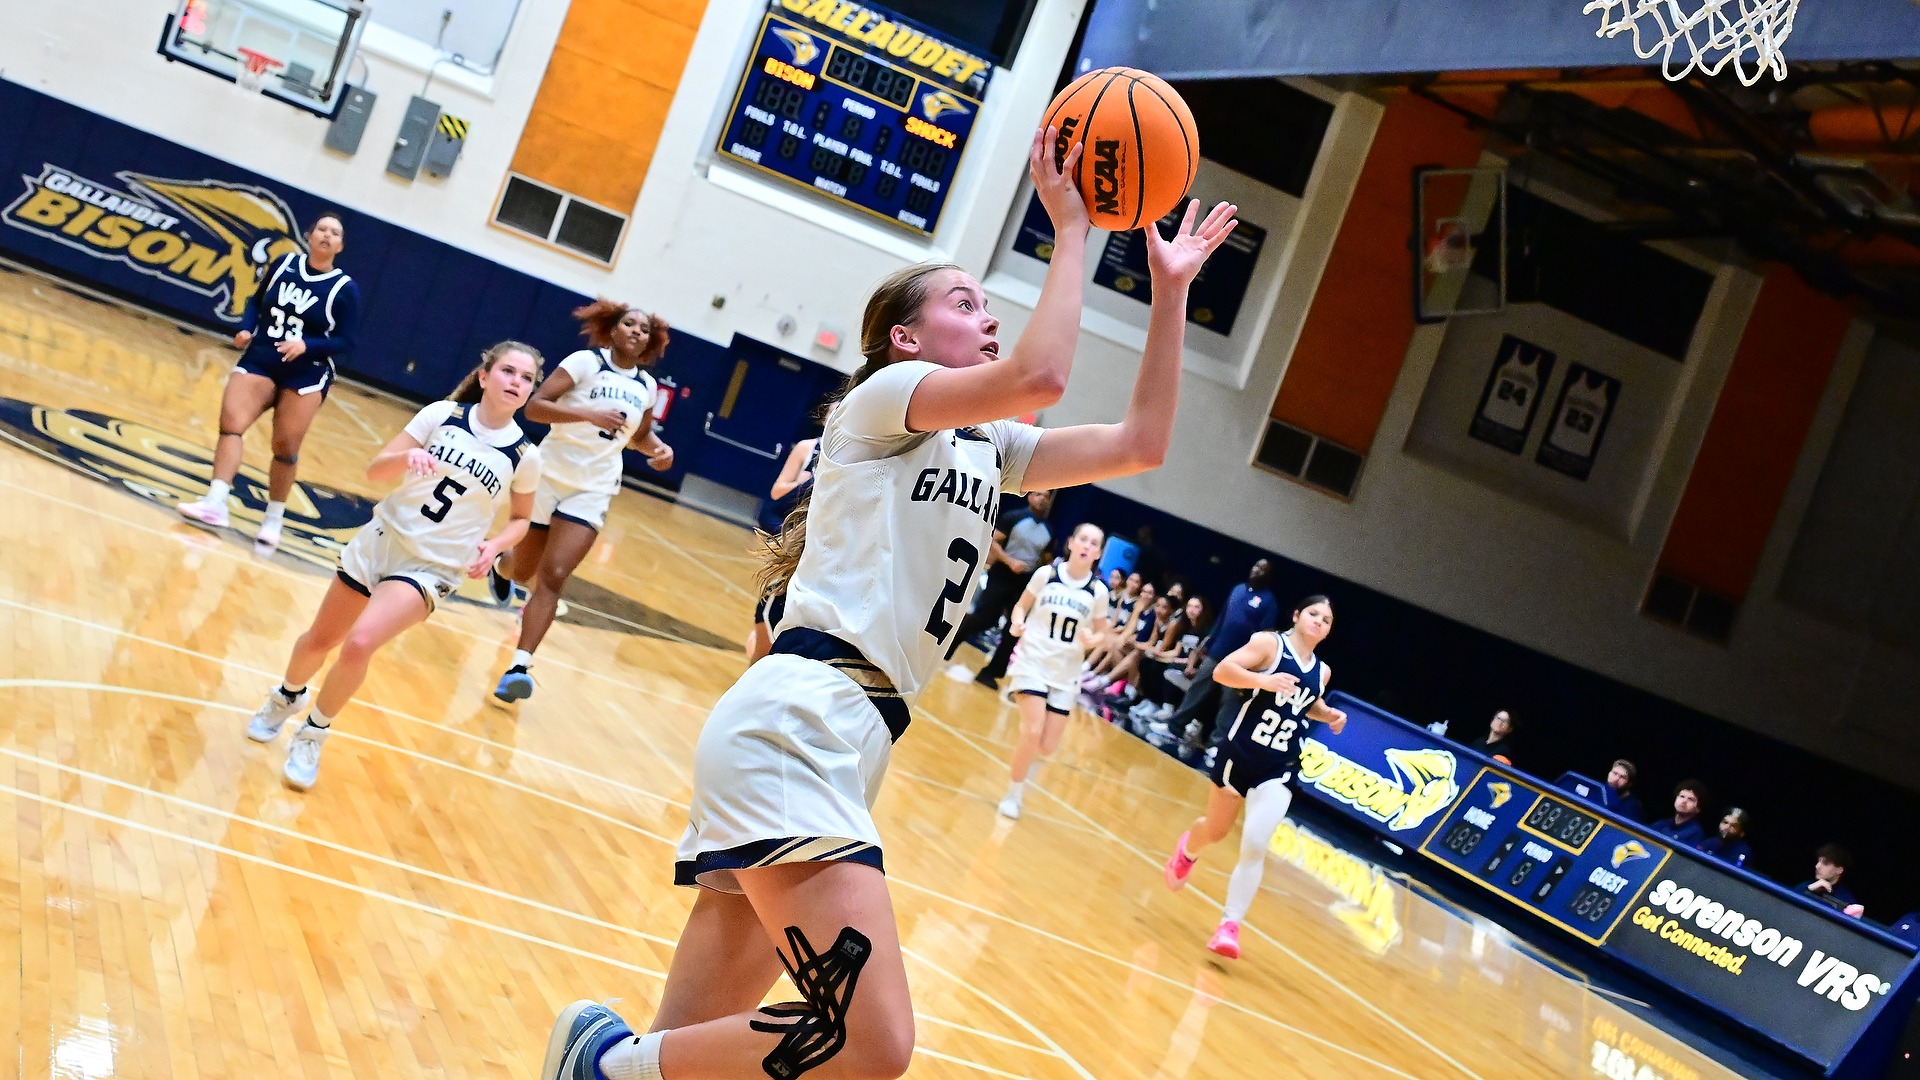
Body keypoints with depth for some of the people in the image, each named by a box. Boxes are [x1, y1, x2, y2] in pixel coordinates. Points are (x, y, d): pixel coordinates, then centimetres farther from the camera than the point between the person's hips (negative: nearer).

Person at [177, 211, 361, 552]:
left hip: (306, 375, -3)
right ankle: (215, 503, -20)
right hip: (259, 360, 3)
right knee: (230, 422, -14)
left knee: (285, 447, -1)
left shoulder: (345, 289, -7)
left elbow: (346, 342, -8)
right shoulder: (284, 264, 4)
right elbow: (257, 302, 17)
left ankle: (274, 517, 14)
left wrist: (306, 346, -23)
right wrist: (246, 330, -2)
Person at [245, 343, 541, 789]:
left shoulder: (524, 456, -8)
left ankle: (313, 735, 2)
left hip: (432, 568, -2)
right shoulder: (443, 414, -7)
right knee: (320, 640, 15)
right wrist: (405, 458, -27)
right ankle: (287, 697, 50)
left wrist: (494, 545, -11)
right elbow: (375, 471, -5)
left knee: (359, 644, -23)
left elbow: (520, 518, 9)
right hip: (382, 539, 2)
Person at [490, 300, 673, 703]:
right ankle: (500, 566, 52)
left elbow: (640, 434, 23)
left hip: (592, 491, 2)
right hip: (549, 477, -2)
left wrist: (659, 448, 0)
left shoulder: (647, 386, 5)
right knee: (523, 572, 14)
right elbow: (534, 406, -17)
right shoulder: (586, 362, -10)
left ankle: (519, 666, -16)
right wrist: (589, 414, -29)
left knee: (553, 576, -14)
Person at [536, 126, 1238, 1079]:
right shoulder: (885, 397, 1)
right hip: (795, 726, -9)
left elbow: (1140, 442, 18)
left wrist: (1170, 291, 15)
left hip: (845, 745, 9)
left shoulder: (988, 447, 23)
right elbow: (1038, 376, -17)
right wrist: (1070, 230, -6)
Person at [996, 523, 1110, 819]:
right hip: (1033, 662, -2)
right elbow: (1021, 605, 6)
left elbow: (1101, 633, 7)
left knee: (1048, 747, 2)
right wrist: (1017, 623, -14)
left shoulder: (1098, 591, -3)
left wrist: (1091, 639, -15)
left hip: (1065, 673, 2)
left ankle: (1025, 756, 39)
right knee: (1033, 732, -18)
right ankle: (1013, 793, 4)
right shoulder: (1046, 574, -6)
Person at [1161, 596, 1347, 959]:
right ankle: (1187, 849, 54)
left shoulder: (1322, 671, 6)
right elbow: (1221, 670, -20)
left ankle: (1229, 926, -7)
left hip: (1279, 768, 3)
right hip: (1241, 752, -3)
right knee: (1215, 831, 18)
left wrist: (1330, 715, 6)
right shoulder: (1269, 643, -11)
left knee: (1255, 847, -13)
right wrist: (1263, 680, -34)